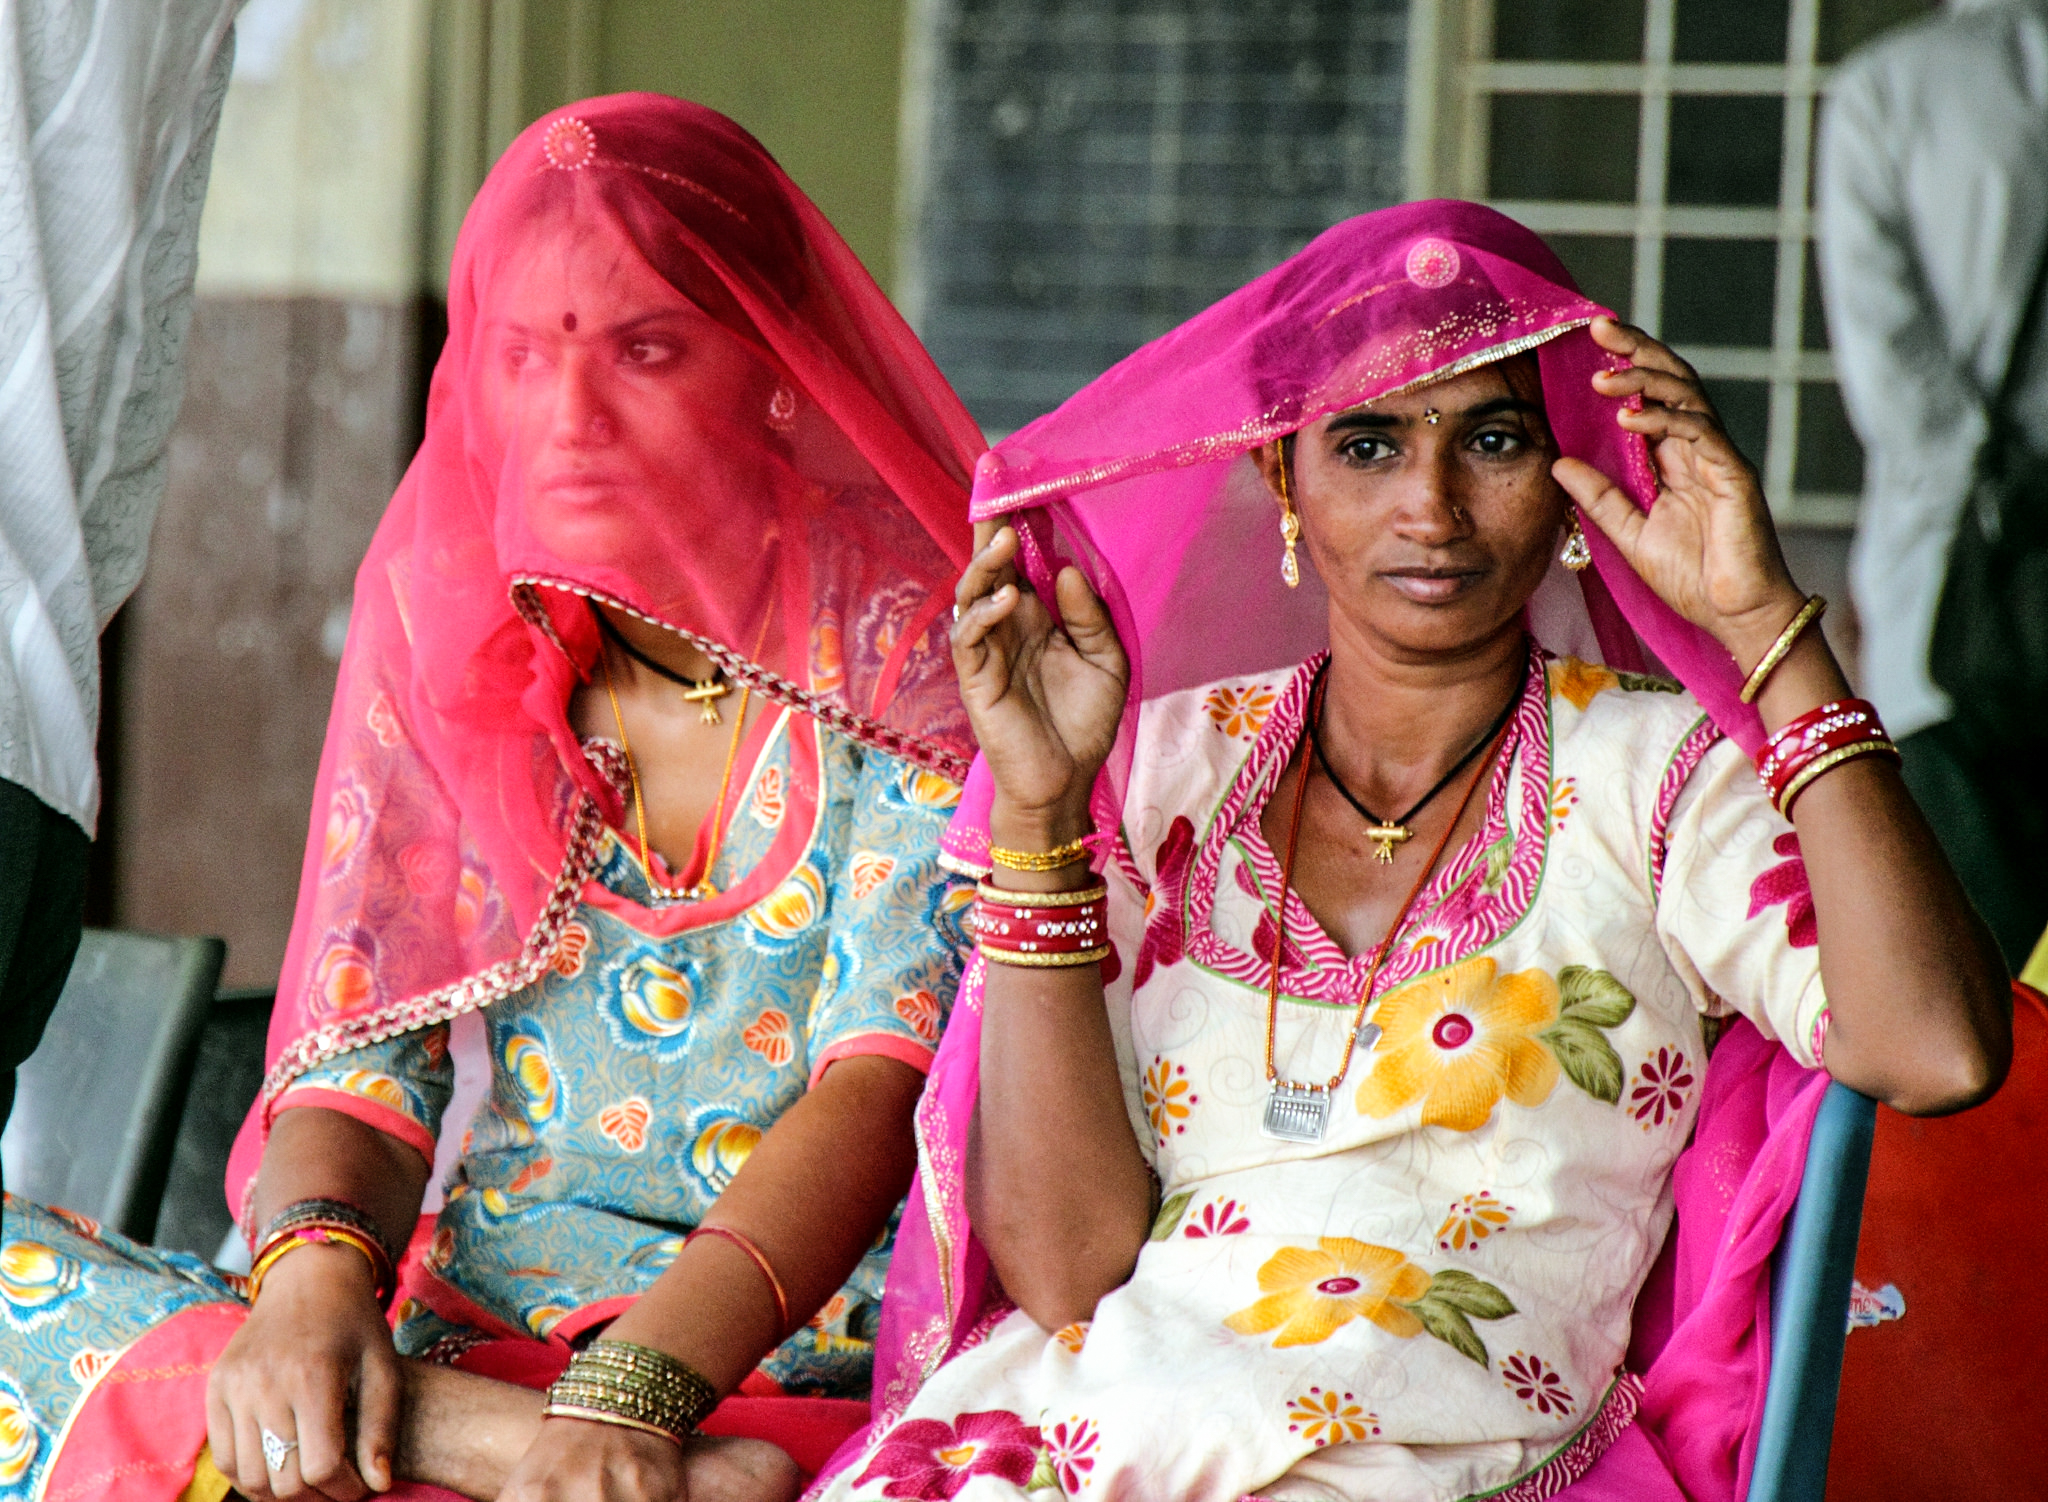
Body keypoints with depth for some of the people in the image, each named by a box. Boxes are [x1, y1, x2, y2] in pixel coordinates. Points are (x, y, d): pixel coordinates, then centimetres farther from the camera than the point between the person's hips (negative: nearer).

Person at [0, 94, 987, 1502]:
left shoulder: (918, 648, -3)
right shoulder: (444, 622, 11)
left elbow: (882, 1086, -16)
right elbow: (363, 1052, 5)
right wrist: (311, 1270, -19)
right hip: (463, 1352, 7)